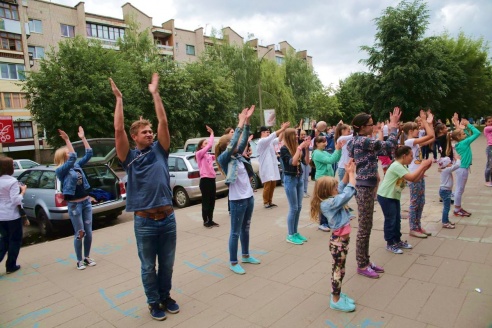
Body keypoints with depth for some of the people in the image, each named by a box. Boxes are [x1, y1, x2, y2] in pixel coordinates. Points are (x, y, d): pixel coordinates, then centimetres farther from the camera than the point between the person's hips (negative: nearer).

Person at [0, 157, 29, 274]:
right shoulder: (12, 181, -17)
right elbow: (16, 201, -21)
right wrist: (23, 191, -7)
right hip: (12, 216, -6)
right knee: (15, 240, 11)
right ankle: (11, 266, 17)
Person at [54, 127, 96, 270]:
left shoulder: (77, 166, 7)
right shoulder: (60, 171, -11)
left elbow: (89, 153, 6)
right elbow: (73, 157, -27)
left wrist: (83, 138, 4)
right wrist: (67, 140, -27)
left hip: (86, 202, 6)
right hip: (74, 205, -6)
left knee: (89, 232, 10)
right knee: (79, 233, 2)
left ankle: (87, 257, 26)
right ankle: (79, 260, 19)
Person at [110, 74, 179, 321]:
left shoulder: (159, 151, 5)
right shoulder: (129, 158, -1)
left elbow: (163, 122, -1)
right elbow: (118, 130, -10)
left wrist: (155, 93, 0)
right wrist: (119, 100, -6)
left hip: (168, 218, 3)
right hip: (145, 221, -2)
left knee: (167, 264, 17)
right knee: (148, 267, 13)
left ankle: (166, 296, 37)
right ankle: (153, 302, 32)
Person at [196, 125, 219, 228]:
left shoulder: (209, 155, 17)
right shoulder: (199, 154, -6)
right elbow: (210, 145, -15)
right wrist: (212, 133, -6)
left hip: (212, 179, 8)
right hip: (205, 180, -7)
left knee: (212, 201, 11)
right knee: (206, 201, 0)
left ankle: (210, 220, 21)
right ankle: (205, 221, 11)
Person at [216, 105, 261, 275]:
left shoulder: (238, 156, 8)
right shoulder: (223, 159, -10)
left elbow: (243, 141, 2)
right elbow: (232, 143, -22)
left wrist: (247, 121, -4)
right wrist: (240, 124, -20)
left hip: (249, 197, 7)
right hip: (237, 200, -7)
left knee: (246, 229, 19)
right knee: (236, 232, 4)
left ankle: (245, 256, 35)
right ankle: (233, 263, 16)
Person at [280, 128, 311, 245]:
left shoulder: (297, 147, 4)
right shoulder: (284, 149, -13)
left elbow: (306, 161, 4)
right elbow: (293, 162, -23)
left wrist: (306, 148, -6)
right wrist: (300, 148, -20)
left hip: (300, 178, 7)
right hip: (290, 179, -6)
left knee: (299, 207, 11)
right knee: (293, 208, -3)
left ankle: (295, 232, 23)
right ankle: (290, 235, 9)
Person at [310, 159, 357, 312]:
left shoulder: (329, 200, 4)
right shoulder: (330, 203, -23)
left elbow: (343, 187, 14)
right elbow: (350, 191, -24)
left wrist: (347, 173, 2)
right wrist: (351, 173, -13)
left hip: (342, 239, 9)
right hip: (339, 240, -9)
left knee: (339, 269, 20)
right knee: (338, 270, 3)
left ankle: (337, 294, 35)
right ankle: (336, 301, 17)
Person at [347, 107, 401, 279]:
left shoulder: (357, 141, 13)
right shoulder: (363, 141, -18)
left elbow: (380, 150, 18)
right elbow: (390, 146, -16)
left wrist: (391, 127, 14)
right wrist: (393, 126, -5)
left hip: (366, 186, 10)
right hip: (365, 188, -10)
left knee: (366, 227, 17)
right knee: (364, 228, 0)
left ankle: (365, 261, 28)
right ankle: (362, 266, 13)